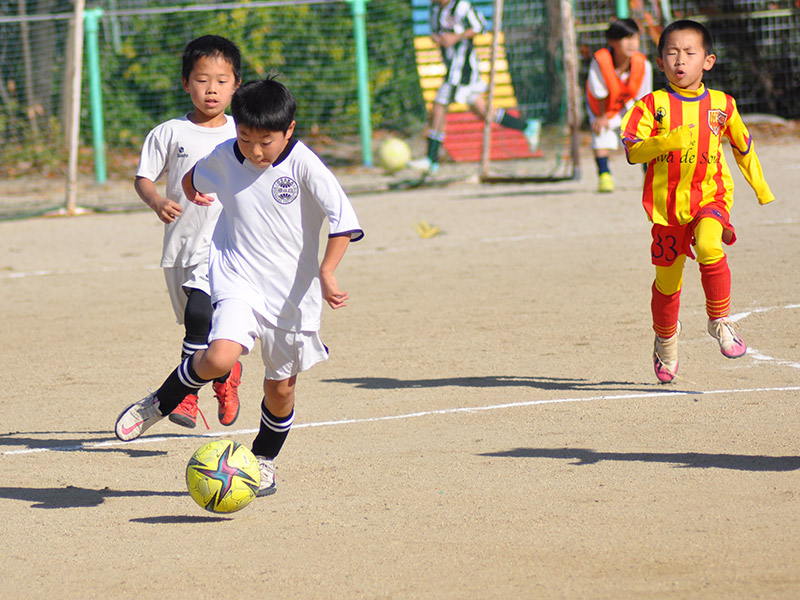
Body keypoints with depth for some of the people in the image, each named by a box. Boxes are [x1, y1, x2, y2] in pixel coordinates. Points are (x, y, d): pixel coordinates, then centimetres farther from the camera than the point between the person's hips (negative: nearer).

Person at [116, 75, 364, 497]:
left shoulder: (302, 165, -15)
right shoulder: (222, 158, -4)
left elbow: (343, 220, -18)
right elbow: (194, 178, 20)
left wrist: (326, 273, -25)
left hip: (293, 288, 0)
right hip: (238, 277, 0)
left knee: (281, 386, 10)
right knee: (220, 356, -25)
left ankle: (264, 459, 35)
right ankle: (159, 404, 0)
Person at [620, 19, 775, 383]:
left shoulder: (722, 105, 4)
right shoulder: (652, 105, -2)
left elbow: (743, 147, 19)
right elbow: (632, 151, -9)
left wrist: (762, 190, 24)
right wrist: (666, 142, -27)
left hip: (710, 196, 0)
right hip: (667, 203, 1)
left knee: (709, 248, -30)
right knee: (667, 279, 10)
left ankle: (720, 321, -11)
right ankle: (665, 339, 38)